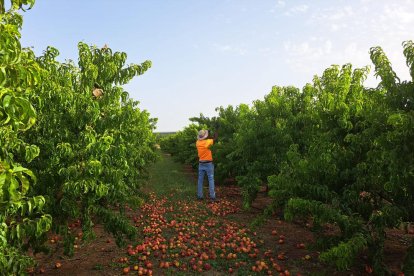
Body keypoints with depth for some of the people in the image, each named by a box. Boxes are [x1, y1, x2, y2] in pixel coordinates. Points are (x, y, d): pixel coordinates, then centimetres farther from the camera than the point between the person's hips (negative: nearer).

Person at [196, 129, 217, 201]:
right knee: (211, 180, 1)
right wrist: (215, 132, 16)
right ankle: (212, 196, -1)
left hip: (201, 164, 4)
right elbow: (215, 138, 0)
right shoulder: (207, 142, -15)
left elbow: (200, 139, 21)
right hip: (208, 163, -4)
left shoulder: (197, 142, -2)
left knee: (200, 180, 9)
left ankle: (199, 195, 12)